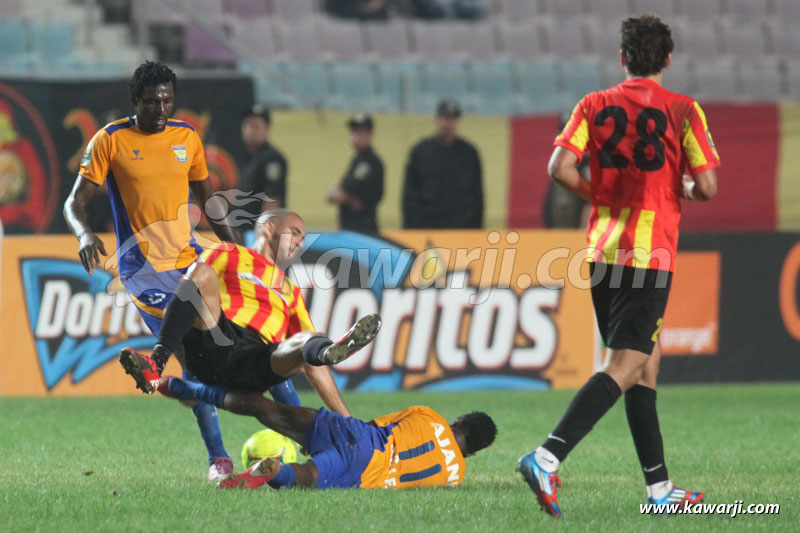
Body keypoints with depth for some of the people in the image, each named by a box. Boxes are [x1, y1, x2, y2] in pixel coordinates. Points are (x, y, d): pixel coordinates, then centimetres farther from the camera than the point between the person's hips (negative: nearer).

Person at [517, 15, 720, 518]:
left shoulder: (595, 105, 6)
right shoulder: (683, 111, -3)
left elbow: (560, 167, -6)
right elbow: (707, 186, -9)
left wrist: (603, 196, 11)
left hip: (603, 249, 5)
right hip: (650, 253, -5)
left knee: (647, 362, 16)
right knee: (625, 368, -10)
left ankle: (660, 486, 19)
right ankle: (547, 458, -28)